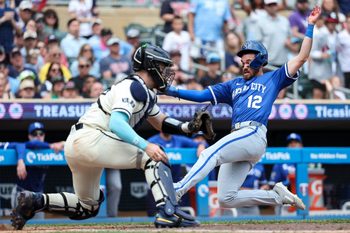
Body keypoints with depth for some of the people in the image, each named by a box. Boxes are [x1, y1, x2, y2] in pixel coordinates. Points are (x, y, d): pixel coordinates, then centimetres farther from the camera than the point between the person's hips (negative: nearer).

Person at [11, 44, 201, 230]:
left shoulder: (147, 94, 20)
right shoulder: (133, 86, -10)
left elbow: (161, 123, 27)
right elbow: (116, 123, -24)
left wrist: (188, 127, 8)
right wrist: (145, 146, -34)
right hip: (90, 138, -10)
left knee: (87, 208, 21)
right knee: (153, 157, -14)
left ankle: (35, 201, 8)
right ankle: (168, 213, -27)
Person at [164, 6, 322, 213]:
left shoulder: (272, 79, 17)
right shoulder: (234, 85, 31)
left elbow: (301, 58, 10)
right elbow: (202, 95, 25)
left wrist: (310, 26, 5)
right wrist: (172, 91, 13)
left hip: (254, 135, -7)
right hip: (238, 138, 7)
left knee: (211, 154, -29)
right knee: (226, 199, -2)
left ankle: (176, 191, -41)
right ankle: (277, 196, 8)